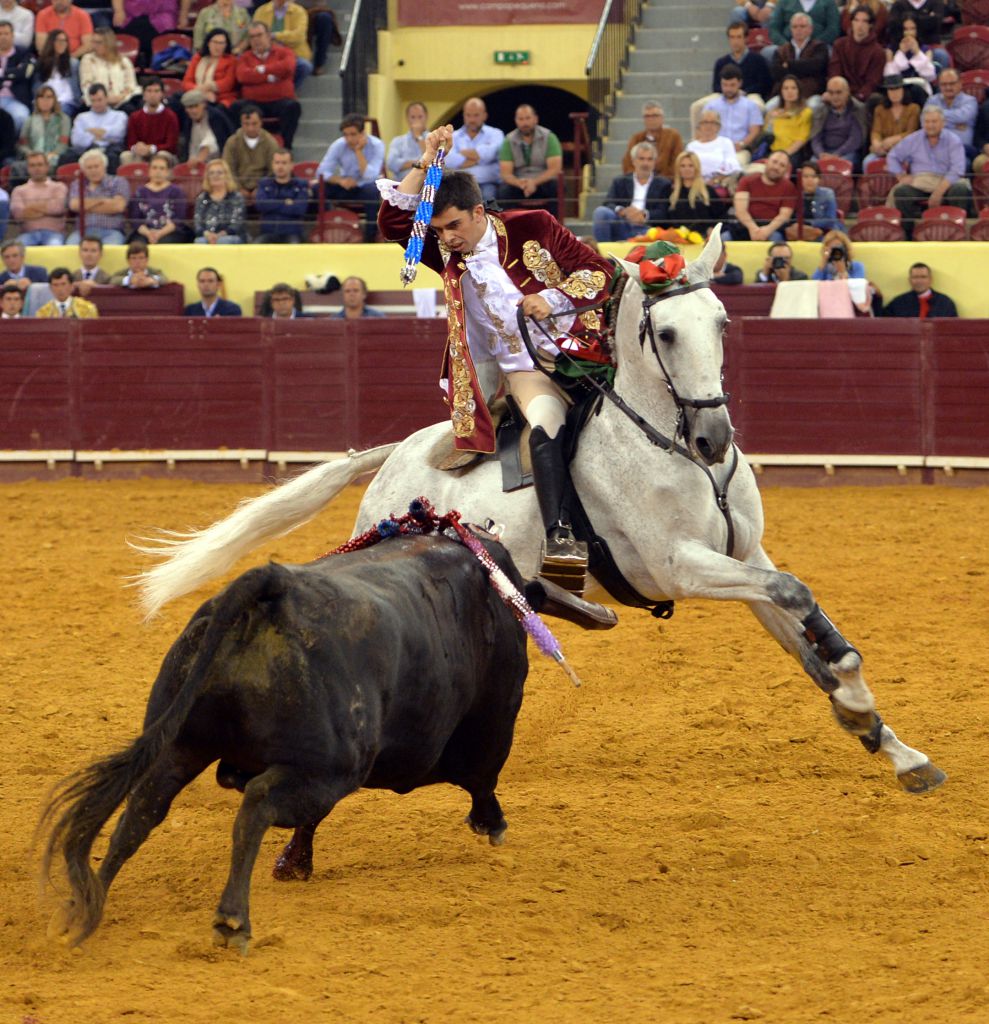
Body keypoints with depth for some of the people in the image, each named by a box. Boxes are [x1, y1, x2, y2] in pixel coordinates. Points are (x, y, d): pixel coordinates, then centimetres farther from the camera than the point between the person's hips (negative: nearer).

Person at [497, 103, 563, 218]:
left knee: (553, 188, -34)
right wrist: (520, 183, -27)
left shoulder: (548, 137, -1)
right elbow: (506, 173, -4)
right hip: (518, 183, 1)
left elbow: (555, 168, -9)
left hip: (542, 181, -1)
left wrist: (534, 182, -25)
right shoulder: (509, 141, 3)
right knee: (503, 191, -30)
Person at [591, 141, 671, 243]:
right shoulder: (620, 182, 19)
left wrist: (645, 215, -20)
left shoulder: (663, 184, 15)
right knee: (601, 211, -24)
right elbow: (608, 204, 4)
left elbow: (663, 213, 2)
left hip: (644, 230, -3)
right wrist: (621, 211, -20)